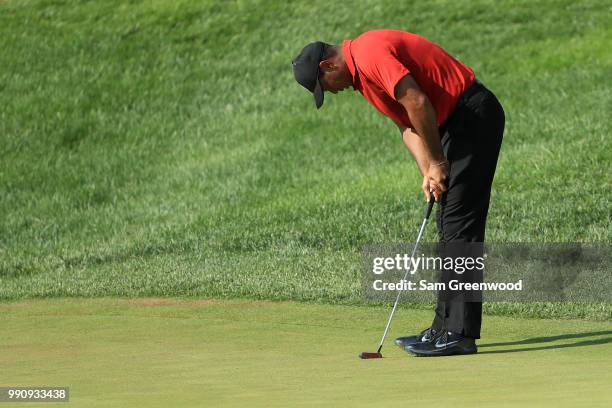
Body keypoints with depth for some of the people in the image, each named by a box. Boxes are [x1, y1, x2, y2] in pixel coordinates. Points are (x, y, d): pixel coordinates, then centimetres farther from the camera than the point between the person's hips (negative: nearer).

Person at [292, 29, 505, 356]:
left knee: (460, 225, -12)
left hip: (473, 114, -11)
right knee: (447, 225, 13)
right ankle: (446, 328, 18)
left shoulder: (370, 53, -18)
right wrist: (429, 172, -2)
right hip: (455, 122, 11)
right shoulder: (361, 75, 15)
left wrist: (436, 162, -12)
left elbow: (417, 103, -24)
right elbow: (406, 123, 13)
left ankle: (460, 334, -13)